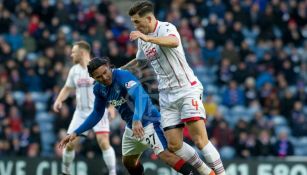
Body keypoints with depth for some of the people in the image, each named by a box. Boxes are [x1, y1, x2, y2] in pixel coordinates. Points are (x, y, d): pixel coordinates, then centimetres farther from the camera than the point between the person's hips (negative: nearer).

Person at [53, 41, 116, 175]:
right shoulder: (74, 70, 8)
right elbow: (67, 88, 20)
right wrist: (59, 100, 1)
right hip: (81, 112, 5)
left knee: (103, 142, -19)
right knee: (70, 143, 1)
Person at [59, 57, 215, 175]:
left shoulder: (123, 76, -25)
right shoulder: (99, 89, -1)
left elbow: (140, 96, -41)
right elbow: (97, 114, 14)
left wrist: (137, 120, -57)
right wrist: (76, 133, 8)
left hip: (148, 121, -9)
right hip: (131, 126, 9)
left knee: (165, 154, -26)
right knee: (128, 161, 19)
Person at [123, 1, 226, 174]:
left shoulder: (166, 28, -11)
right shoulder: (142, 40, 14)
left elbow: (174, 42, -36)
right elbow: (140, 61, 35)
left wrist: (148, 38, -48)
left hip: (187, 90, -7)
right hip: (167, 96, 7)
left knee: (200, 140, -17)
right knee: (174, 145, -3)